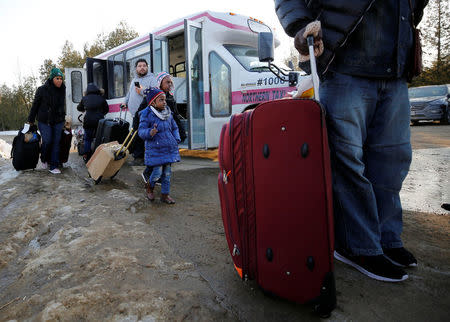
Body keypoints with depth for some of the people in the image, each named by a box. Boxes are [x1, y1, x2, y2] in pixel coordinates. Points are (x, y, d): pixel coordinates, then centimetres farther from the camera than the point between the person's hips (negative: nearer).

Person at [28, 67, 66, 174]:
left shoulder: (62, 90, 4)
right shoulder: (42, 90, -8)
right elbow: (35, 105, 0)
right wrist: (31, 120, 5)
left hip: (58, 121, 3)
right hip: (44, 121, -3)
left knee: (56, 142, 0)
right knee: (47, 141, -7)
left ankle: (54, 166, 5)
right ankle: (44, 159, 23)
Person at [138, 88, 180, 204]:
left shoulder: (168, 113, 8)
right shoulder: (147, 115, -9)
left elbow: (174, 128, 20)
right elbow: (141, 131, -13)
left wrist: (176, 140, 7)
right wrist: (150, 133, -33)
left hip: (169, 148, 6)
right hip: (155, 149, -5)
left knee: (167, 172, 9)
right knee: (157, 172, -6)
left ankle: (165, 194, 24)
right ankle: (149, 186, 27)